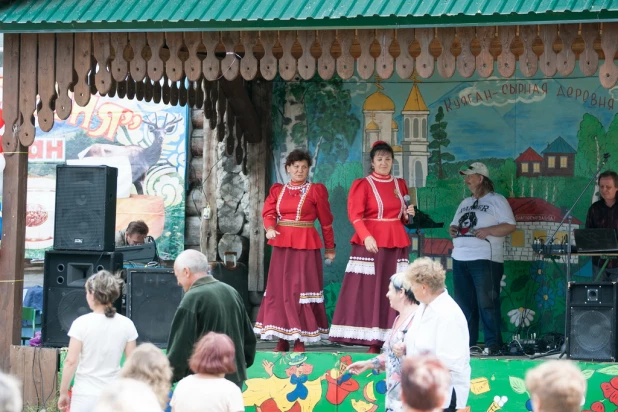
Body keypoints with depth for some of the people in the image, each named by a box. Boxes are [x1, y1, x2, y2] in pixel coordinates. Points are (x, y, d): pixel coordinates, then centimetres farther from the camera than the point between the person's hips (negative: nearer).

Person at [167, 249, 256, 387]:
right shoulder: (231, 292, 8)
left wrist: (167, 378, -2)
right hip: (235, 379, 7)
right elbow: (249, 338, 16)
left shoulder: (192, 299, -14)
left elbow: (181, 347, -14)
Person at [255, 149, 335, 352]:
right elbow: (268, 212, 2)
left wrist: (330, 248, 4)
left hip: (306, 245, -4)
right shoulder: (277, 190, 12)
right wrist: (270, 228, -20)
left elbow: (326, 221, 4)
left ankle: (300, 340, -2)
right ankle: (282, 339, 9)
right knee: (279, 289, 3)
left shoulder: (316, 190, 2)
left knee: (301, 290, -6)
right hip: (281, 245, 4)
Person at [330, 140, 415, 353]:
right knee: (368, 291, -7)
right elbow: (355, 215, -9)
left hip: (396, 244, 4)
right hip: (370, 243, -4)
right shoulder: (363, 184, 1)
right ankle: (372, 343, -6)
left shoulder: (400, 184, 15)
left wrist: (407, 215, 1)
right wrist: (366, 237, -24)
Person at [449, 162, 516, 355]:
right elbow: (455, 223, 27)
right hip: (460, 259, 7)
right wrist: (453, 229, 3)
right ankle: (466, 342, 11)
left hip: (485, 260, -7)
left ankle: (493, 344, -8)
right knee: (463, 303, 6)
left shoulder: (497, 200, 1)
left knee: (487, 303, -9)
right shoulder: (465, 203, 23)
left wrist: (488, 231, -19)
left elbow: (510, 226, -6)